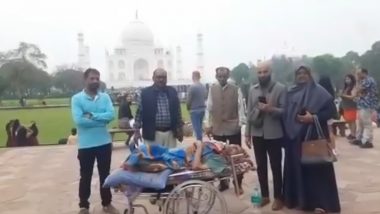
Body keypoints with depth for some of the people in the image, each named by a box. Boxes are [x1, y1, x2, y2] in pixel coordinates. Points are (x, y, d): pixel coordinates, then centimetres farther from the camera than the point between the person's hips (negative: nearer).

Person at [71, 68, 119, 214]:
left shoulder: (105, 97, 3)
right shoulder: (77, 98, -7)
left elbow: (111, 115, -11)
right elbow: (78, 120, -19)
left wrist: (92, 116, -18)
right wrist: (101, 120, -15)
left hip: (104, 142, 3)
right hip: (86, 144, -3)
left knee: (105, 174, 14)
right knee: (85, 176, 10)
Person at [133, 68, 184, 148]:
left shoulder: (173, 92, 7)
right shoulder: (145, 93, -2)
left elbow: (178, 111, 12)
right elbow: (139, 112, 0)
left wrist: (180, 129, 10)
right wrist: (137, 130, -4)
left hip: (170, 133, 3)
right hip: (152, 134, -3)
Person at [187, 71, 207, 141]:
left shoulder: (192, 87, -17)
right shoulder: (204, 87, 4)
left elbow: (189, 100, -13)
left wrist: (188, 108, 5)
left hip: (194, 110, -7)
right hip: (202, 109, 7)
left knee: (196, 128, -2)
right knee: (200, 127, 18)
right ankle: (200, 141, 27)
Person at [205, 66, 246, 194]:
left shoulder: (235, 89, -2)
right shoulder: (212, 89, 2)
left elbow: (240, 107, -2)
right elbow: (209, 108, 5)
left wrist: (241, 123, -9)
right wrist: (208, 125, 2)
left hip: (233, 128, -2)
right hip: (217, 128, 2)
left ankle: (238, 184, 20)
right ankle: (223, 182, 27)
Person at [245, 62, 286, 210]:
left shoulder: (280, 88, -6)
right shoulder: (252, 90, 7)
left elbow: (285, 111, -8)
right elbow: (249, 112, 8)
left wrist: (271, 109, -27)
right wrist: (247, 133, 7)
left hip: (274, 134, -4)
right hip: (257, 134, 4)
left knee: (276, 167, 6)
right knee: (260, 166, 12)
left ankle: (278, 197, 20)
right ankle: (264, 195, 26)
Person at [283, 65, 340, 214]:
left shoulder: (318, 91, -3)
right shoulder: (291, 93, 11)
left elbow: (331, 110, -8)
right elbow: (286, 114, 12)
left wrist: (313, 117, -19)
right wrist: (287, 132, 4)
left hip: (314, 136, -5)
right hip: (295, 137, 5)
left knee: (317, 167, -1)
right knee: (297, 167, 9)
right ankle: (300, 199, 22)